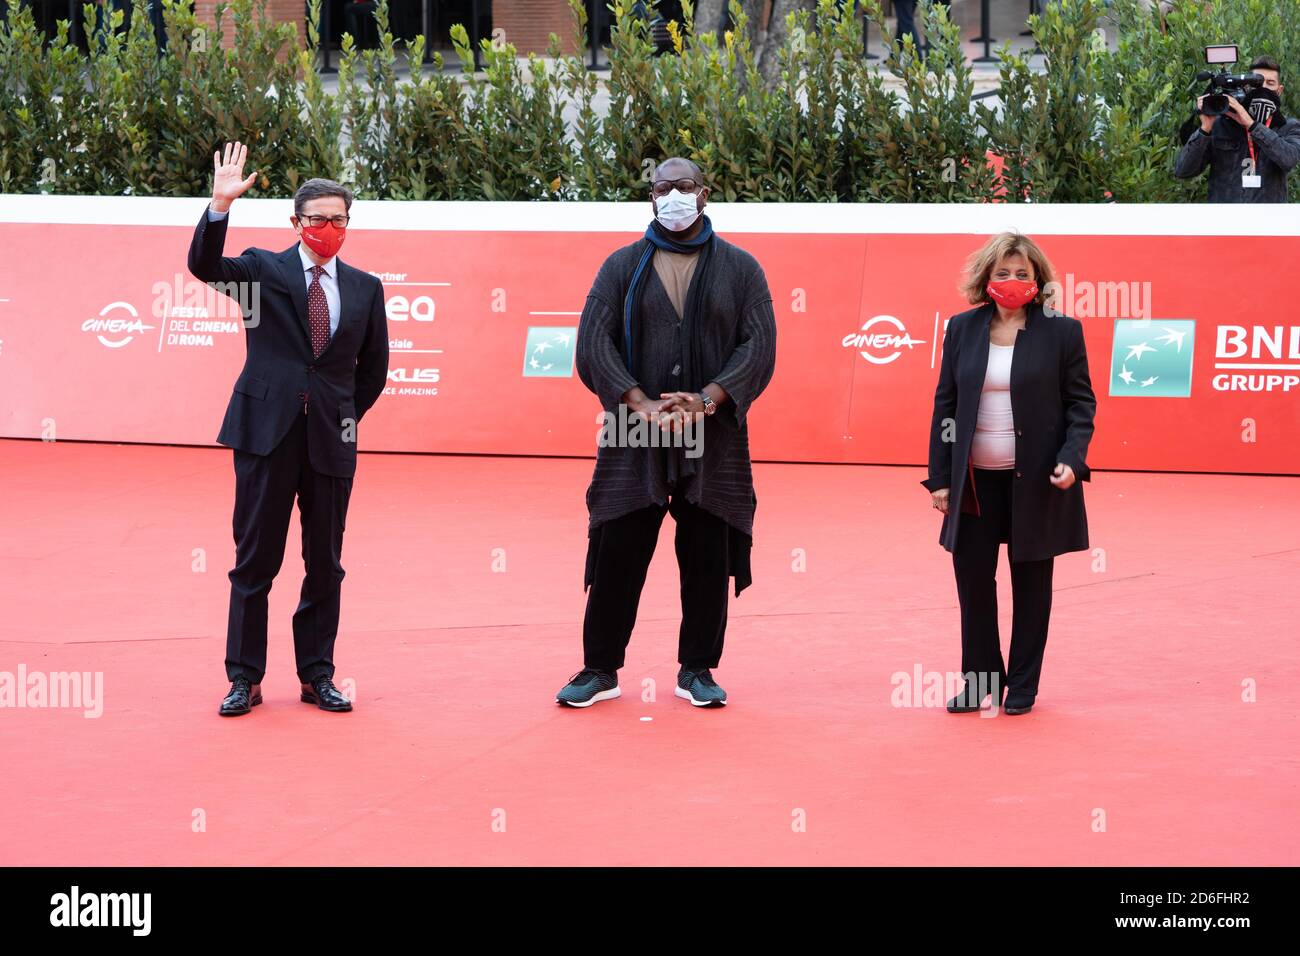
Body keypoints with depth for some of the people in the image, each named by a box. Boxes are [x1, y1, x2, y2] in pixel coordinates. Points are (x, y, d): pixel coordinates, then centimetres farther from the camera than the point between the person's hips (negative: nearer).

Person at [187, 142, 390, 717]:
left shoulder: (365, 289, 10)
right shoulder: (264, 270, 3)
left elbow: (373, 367, 16)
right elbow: (204, 266, -15)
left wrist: (348, 416, 8)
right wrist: (221, 205, -27)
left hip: (331, 440, 2)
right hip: (267, 432, -2)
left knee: (325, 565, 7)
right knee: (255, 561, 1)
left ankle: (317, 676, 16)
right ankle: (244, 678, 8)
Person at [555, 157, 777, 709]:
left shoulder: (739, 269, 7)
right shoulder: (623, 267, 7)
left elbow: (759, 344, -1)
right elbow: (594, 339, -2)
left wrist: (707, 399, -15)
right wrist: (640, 402, -15)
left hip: (713, 439, 0)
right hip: (634, 436, 0)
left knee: (707, 560, 3)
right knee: (617, 555, 0)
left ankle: (697, 669, 14)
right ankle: (600, 668, 10)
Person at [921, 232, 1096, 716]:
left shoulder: (1061, 331, -3)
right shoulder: (962, 329, 4)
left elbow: (1081, 402, 0)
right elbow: (944, 404, 7)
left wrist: (1071, 459, -15)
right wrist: (940, 477, 3)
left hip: (1036, 482, -2)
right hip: (975, 480, 2)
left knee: (1031, 583, 7)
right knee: (972, 578, 4)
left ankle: (1022, 686, 18)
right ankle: (980, 679, 17)